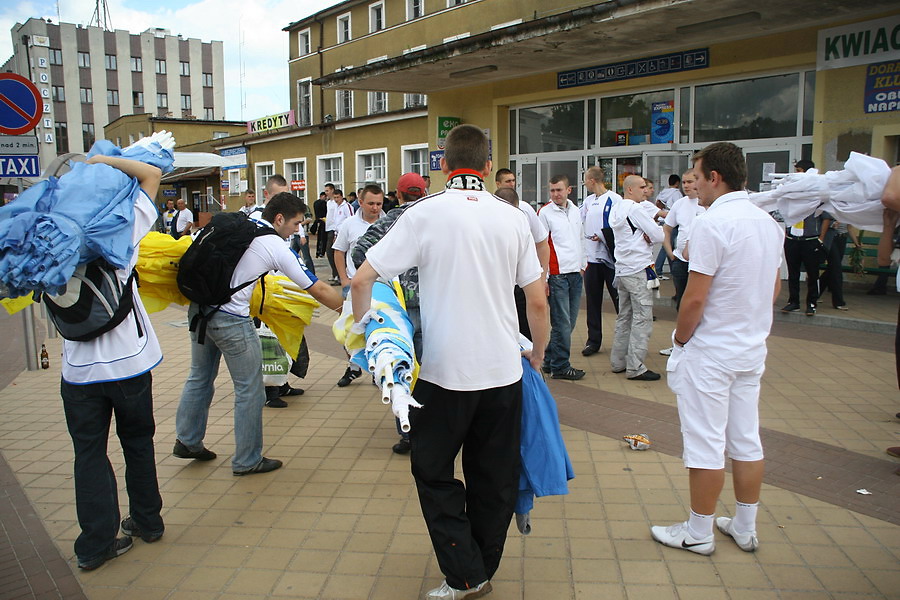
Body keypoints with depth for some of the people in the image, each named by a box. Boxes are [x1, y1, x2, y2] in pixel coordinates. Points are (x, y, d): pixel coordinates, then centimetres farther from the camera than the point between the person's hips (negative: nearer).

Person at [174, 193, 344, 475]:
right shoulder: (278, 248, -9)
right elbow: (319, 290, -4)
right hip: (231, 319, -8)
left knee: (200, 377, 23)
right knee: (250, 390, 6)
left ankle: (187, 441, 36)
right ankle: (247, 460, 16)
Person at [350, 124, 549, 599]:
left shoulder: (425, 214, -7)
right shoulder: (512, 217, 1)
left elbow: (361, 280, -9)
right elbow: (538, 301, 4)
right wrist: (538, 355, 19)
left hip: (445, 370, -3)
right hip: (504, 369, 4)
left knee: (434, 472, 14)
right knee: (493, 478, 16)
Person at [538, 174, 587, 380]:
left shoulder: (575, 211, 14)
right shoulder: (545, 212, -5)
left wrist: (583, 265, 18)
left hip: (575, 273, 6)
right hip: (558, 274, -6)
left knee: (569, 322, 9)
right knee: (562, 323, -4)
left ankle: (550, 361, 21)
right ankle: (560, 367, 8)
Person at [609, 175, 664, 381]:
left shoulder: (615, 209, 13)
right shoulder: (635, 209, -13)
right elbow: (659, 235, -13)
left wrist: (644, 236, -3)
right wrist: (651, 235, 8)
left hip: (622, 269, 9)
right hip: (637, 270, -9)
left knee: (625, 316, 15)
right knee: (642, 318, -5)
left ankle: (618, 362, 19)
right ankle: (635, 367, -5)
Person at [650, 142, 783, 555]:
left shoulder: (712, 223, -19)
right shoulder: (769, 223, 7)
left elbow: (695, 298, -21)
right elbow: (774, 287, 17)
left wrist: (680, 337, -6)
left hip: (710, 352, -8)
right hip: (753, 349, 8)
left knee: (706, 445, 3)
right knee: (746, 441, 16)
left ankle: (698, 533, 17)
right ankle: (745, 528, 29)